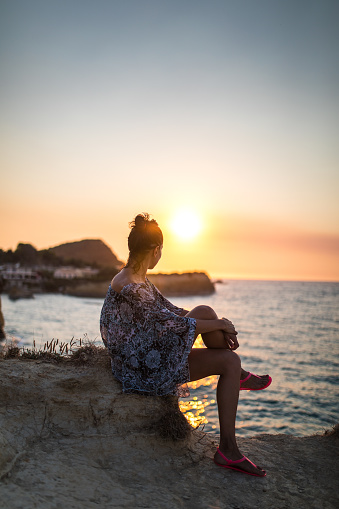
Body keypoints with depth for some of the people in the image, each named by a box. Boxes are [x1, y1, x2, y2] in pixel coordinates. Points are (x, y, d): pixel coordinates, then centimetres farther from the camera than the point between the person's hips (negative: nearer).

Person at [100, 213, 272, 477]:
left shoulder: (138, 280, 7)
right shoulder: (129, 289, -24)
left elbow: (170, 309, 12)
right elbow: (171, 323, -22)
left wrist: (217, 325, 4)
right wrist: (218, 324, -8)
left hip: (149, 356, 10)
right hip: (144, 372, -10)